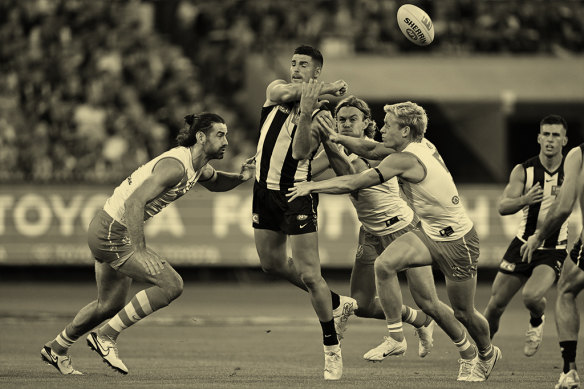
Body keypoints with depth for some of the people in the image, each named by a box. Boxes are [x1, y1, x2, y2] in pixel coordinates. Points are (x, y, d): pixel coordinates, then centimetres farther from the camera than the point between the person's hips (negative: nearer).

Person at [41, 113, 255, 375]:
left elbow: (215, 183, 31)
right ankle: (106, 336, -7)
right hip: (111, 233, -10)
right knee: (171, 285, -16)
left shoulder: (199, 168, 7)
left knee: (110, 306, 22)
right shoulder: (175, 165, -23)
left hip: (108, 231, 10)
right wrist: (139, 251, -34)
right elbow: (134, 202, -30)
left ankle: (55, 349, 41)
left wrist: (240, 177, 9)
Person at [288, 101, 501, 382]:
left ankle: (487, 354, 37)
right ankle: (396, 337, -8)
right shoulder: (424, 146, -1)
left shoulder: (405, 160, -26)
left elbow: (353, 183, -24)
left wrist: (311, 187, -15)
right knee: (384, 264, -17)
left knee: (463, 314, 7)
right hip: (429, 232, 8)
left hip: (457, 242, -8)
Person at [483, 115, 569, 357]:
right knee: (495, 305, 2)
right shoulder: (523, 171, -4)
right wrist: (524, 200, -34)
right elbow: (503, 207, -12)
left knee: (532, 296, -28)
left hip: (554, 251, -2)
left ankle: (536, 323, 7)